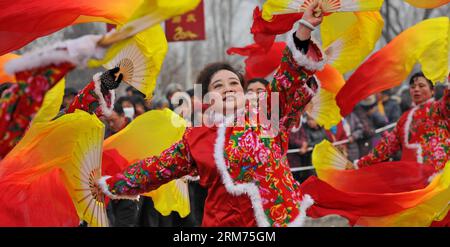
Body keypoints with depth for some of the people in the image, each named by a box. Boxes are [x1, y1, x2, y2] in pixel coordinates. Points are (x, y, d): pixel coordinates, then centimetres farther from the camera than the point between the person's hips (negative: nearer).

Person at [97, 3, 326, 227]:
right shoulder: (194, 138, 9)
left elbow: (289, 80, -3)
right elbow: (157, 166, 18)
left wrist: (304, 28, -15)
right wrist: (111, 184, 23)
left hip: (277, 218, -1)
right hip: (224, 222, 1)